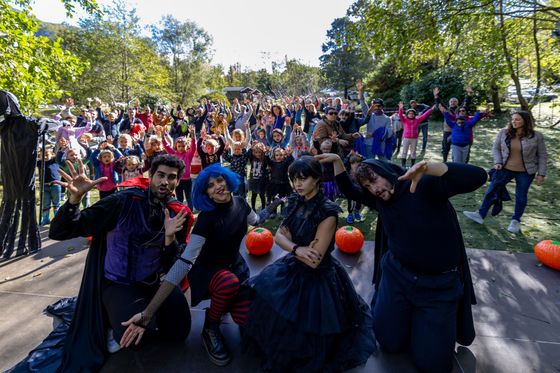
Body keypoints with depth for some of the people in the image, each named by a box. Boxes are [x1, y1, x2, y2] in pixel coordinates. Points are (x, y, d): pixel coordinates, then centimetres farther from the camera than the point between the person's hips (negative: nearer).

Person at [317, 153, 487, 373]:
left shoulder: (426, 186, -19)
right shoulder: (380, 199, -1)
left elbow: (477, 177, -30)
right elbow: (349, 191, 10)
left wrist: (428, 168, -44)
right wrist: (337, 161, -3)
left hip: (439, 284, -4)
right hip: (397, 276, 4)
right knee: (390, 344, 10)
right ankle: (409, 315, 36)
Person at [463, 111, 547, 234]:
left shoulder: (536, 136, -9)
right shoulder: (503, 132, -6)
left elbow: (542, 156, -2)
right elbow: (496, 148, 5)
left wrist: (541, 174, -5)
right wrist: (497, 162, -9)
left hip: (525, 172, -1)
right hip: (505, 169, 2)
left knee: (521, 196, 10)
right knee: (492, 191, 3)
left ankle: (516, 220, 26)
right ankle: (481, 214, 11)